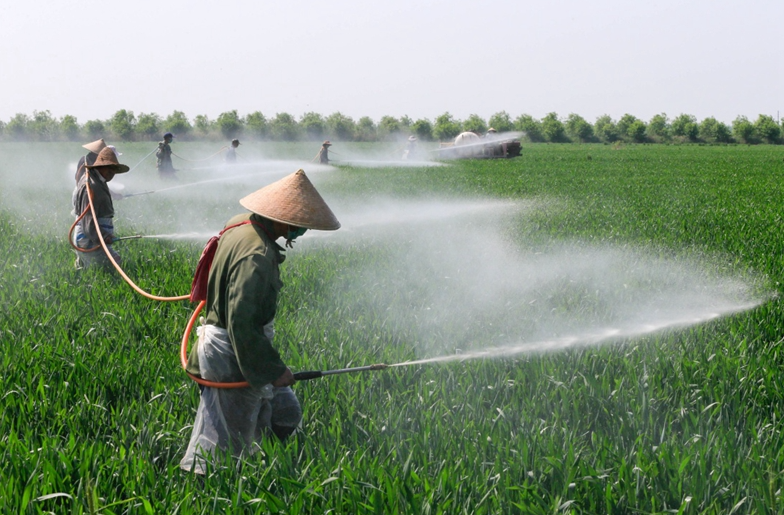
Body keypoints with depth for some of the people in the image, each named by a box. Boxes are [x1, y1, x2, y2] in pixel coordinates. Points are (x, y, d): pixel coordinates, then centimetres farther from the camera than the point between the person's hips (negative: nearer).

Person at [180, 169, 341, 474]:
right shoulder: (256, 256, -27)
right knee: (229, 444, 0)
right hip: (234, 360, -10)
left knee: (285, 415, 17)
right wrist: (272, 370, -22)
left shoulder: (242, 225, 4)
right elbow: (241, 322, -30)